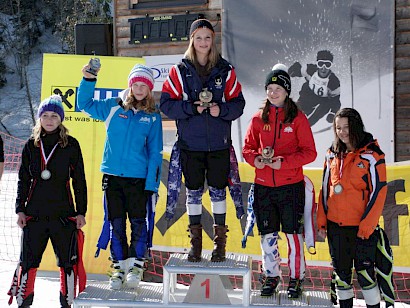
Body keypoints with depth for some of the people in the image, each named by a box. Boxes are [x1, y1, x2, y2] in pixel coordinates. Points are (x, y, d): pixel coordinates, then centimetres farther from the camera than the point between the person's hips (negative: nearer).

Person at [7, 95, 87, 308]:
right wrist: (20, 209, 4)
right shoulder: (31, 145, 8)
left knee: (67, 261, 2)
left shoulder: (71, 145, 2)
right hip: (34, 214, 2)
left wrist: (81, 212, 0)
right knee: (28, 260, 3)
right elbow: (23, 180, 11)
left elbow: (79, 181, 4)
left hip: (64, 215, -1)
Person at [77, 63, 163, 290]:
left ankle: (136, 265, 12)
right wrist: (88, 80, -12)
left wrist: (152, 183, -6)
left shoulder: (153, 117, 2)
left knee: (138, 222, 2)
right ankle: (119, 266, 15)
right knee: (116, 223, 7)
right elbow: (84, 104, 4)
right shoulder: (113, 107, 4)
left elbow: (155, 152, 2)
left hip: (138, 177, -1)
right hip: (112, 175, 1)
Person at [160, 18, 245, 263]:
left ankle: (220, 241, 17)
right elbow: (167, 104, -2)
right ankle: (195, 241, 18)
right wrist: (192, 108, -16)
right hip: (190, 144, 0)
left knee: (218, 190, 6)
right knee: (193, 191, 7)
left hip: (219, 143, 0)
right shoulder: (180, 70, 2)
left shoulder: (225, 70, 4)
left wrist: (221, 110, -16)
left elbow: (238, 103, 4)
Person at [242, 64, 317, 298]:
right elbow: (248, 147, 13)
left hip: (291, 185, -3)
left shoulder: (298, 118, -3)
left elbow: (309, 152, -6)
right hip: (263, 186, 3)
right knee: (268, 235, 10)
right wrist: (255, 159, -9)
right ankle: (271, 276, 24)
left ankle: (296, 278, 13)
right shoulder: (259, 119, 7)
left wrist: (284, 162, -17)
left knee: (293, 233, 0)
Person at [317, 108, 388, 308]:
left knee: (364, 271, -2)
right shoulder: (333, 154, 8)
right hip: (335, 225, 5)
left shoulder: (371, 154, -9)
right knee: (341, 270, 14)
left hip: (362, 226, -5)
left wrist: (366, 226, -14)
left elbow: (378, 191, -11)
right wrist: (322, 220, 9)